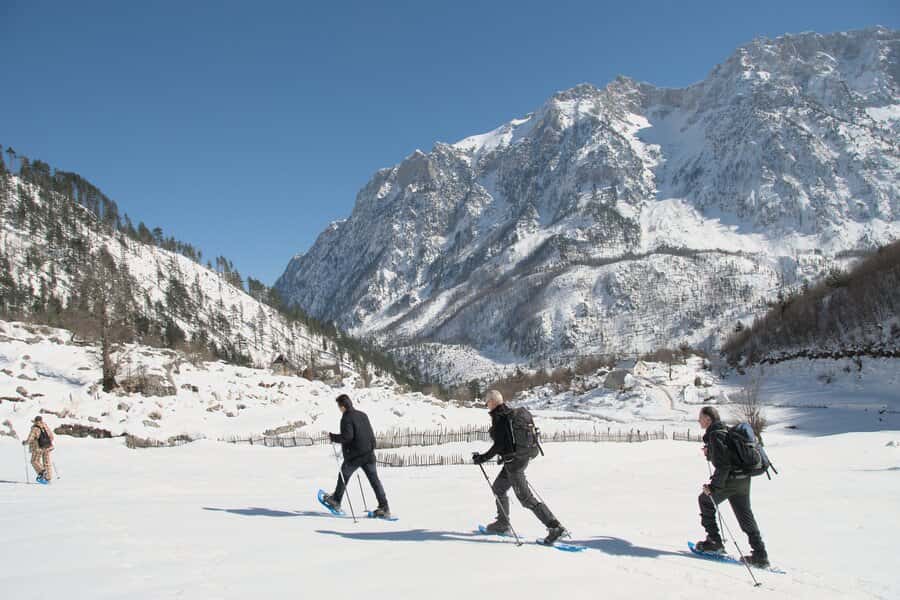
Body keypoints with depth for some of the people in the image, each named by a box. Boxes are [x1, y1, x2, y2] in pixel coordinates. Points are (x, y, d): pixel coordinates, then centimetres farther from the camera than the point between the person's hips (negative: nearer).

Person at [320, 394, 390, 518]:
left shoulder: (346, 418, -12)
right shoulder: (363, 415, 11)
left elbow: (347, 436, -21)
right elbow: (371, 433, 16)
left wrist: (333, 437, -8)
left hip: (354, 455, -6)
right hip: (369, 454, 6)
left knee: (343, 476, 17)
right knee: (374, 480, 4)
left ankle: (336, 501, 33)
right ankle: (384, 508, -1)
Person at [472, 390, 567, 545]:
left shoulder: (498, 417, -15)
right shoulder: (511, 413, 12)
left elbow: (499, 444, -20)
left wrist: (483, 458, -11)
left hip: (513, 460, -10)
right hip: (523, 456, 10)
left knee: (526, 498, -6)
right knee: (498, 487, 24)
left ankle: (556, 527, -10)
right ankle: (502, 524, 33)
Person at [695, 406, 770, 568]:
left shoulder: (715, 435, -16)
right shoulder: (726, 430, 15)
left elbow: (723, 464, -23)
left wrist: (713, 486, -20)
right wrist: (710, 453, 17)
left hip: (731, 480, -9)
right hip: (743, 479, 9)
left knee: (705, 500, 12)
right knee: (746, 516, 12)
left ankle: (714, 542, 13)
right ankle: (760, 556, 10)